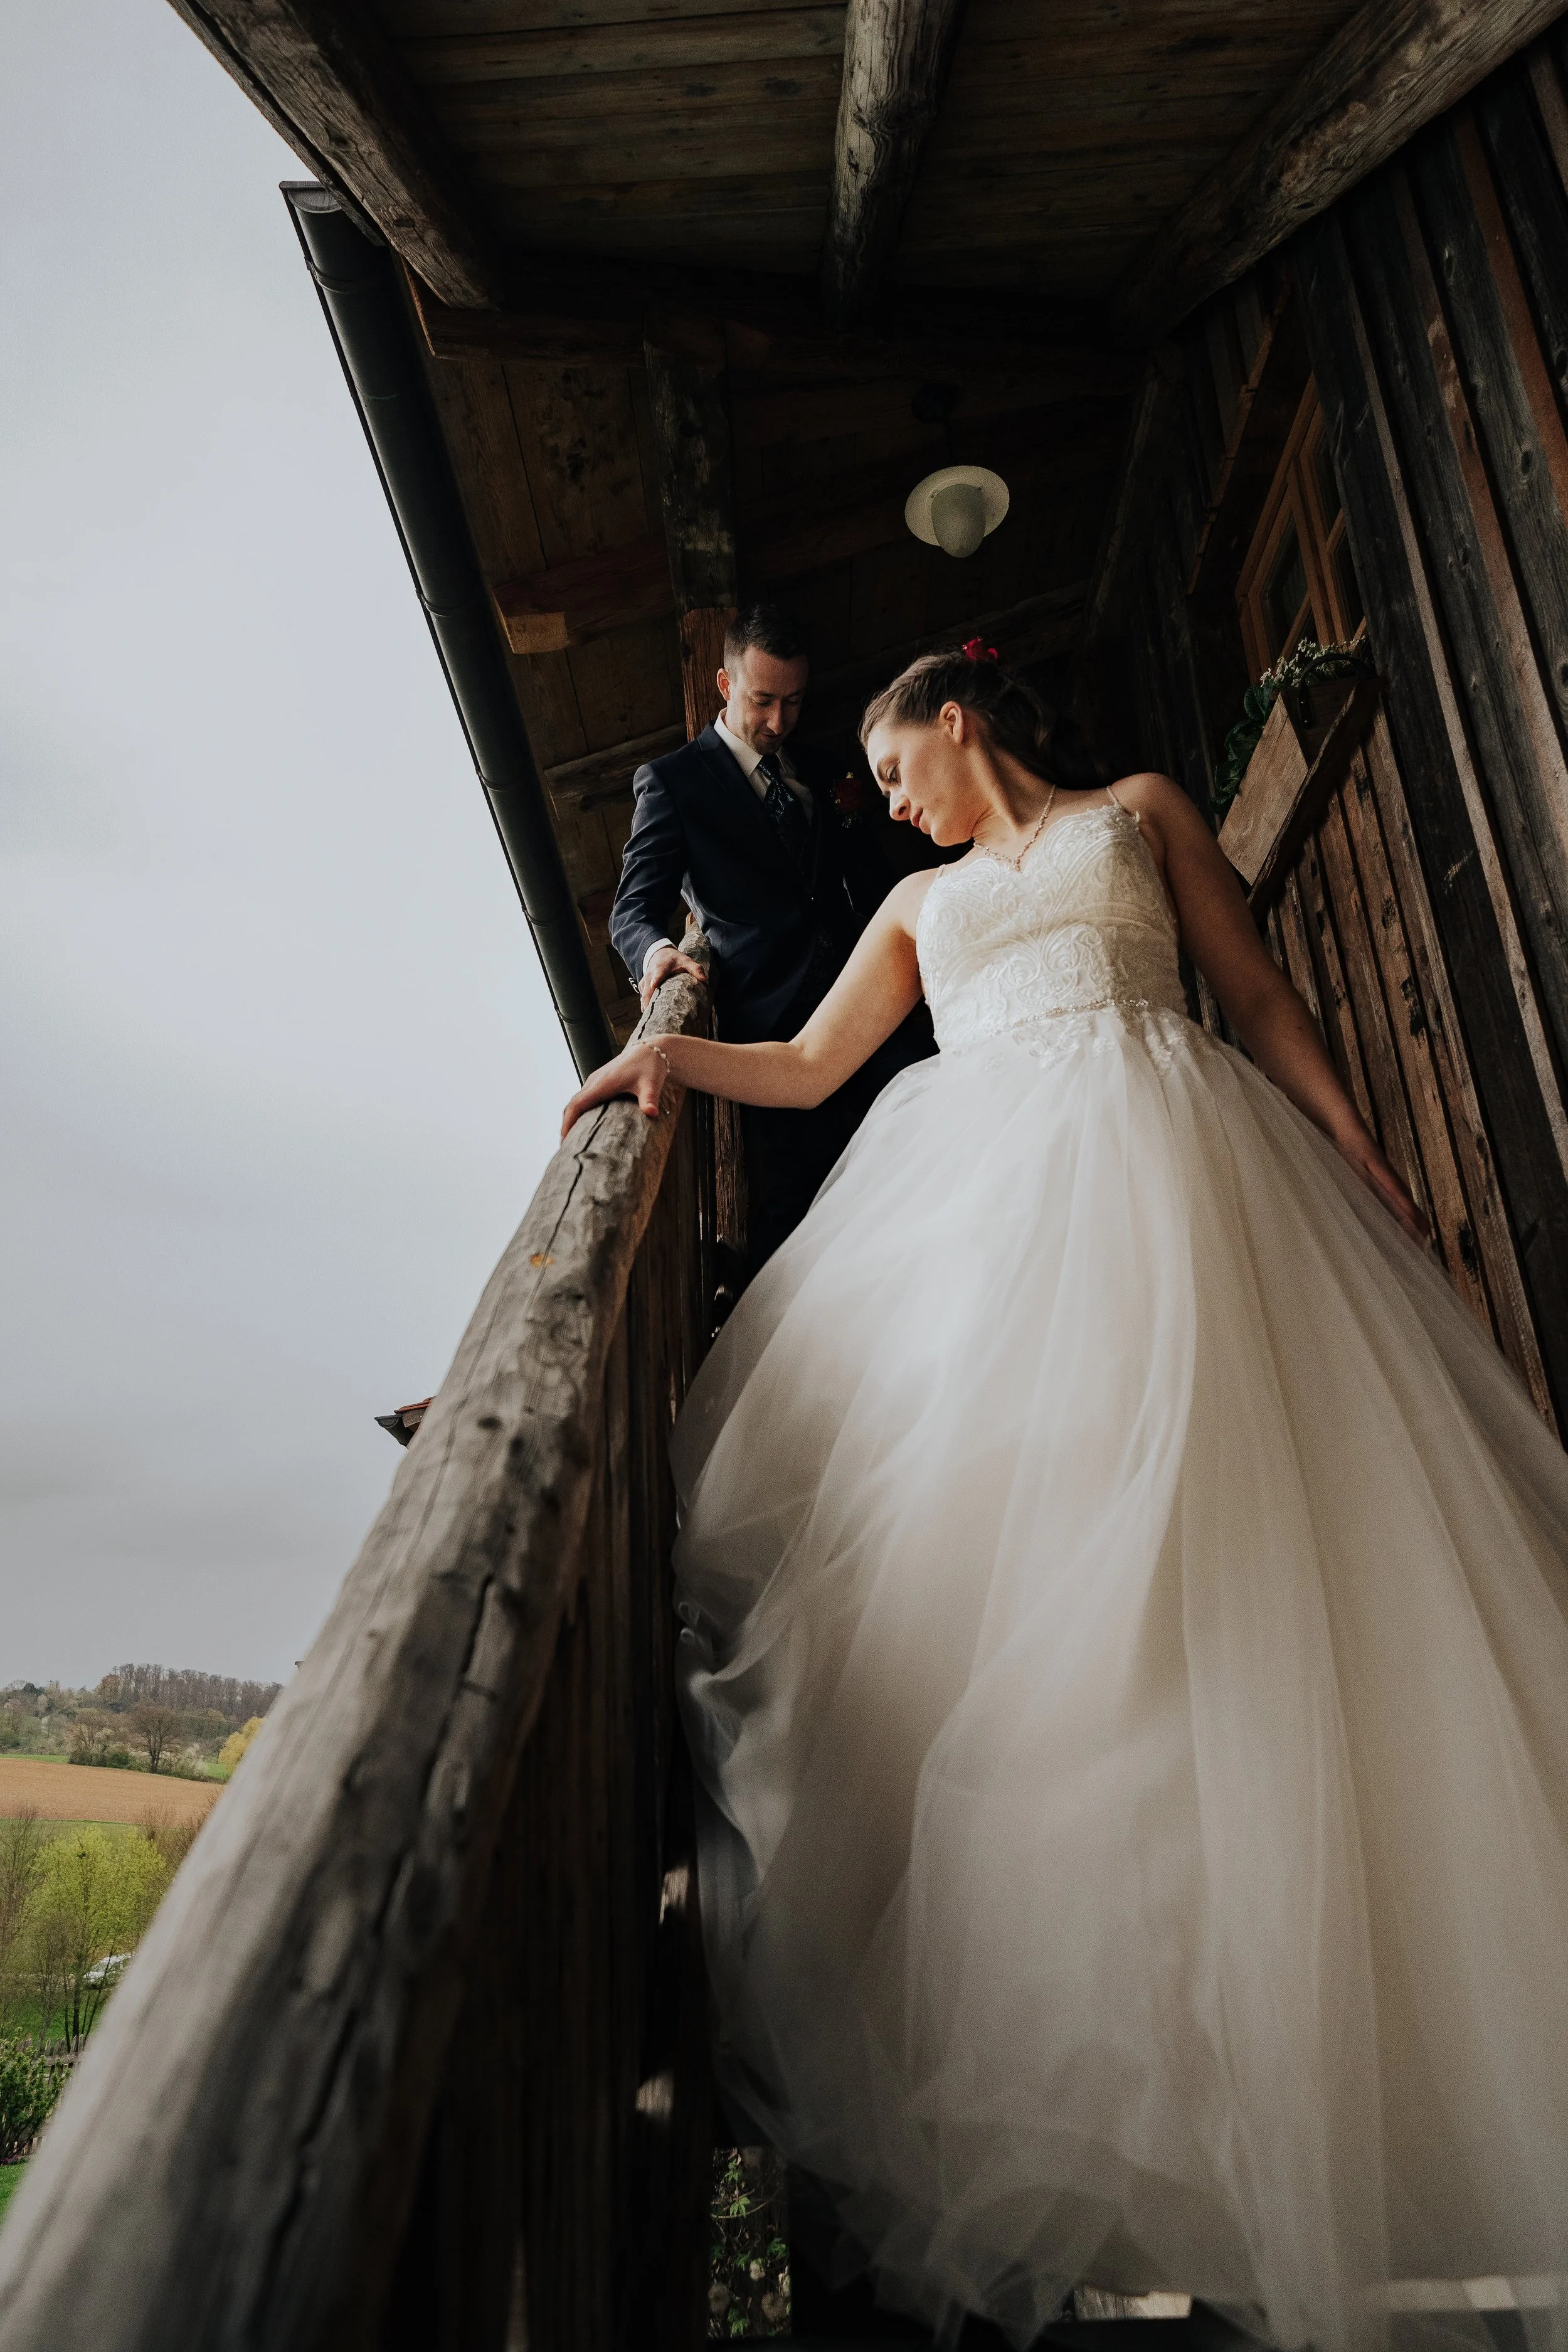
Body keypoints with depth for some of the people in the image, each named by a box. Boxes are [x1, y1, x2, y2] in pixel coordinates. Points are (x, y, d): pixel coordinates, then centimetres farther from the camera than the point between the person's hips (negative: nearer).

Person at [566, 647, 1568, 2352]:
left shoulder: (1140, 808, 23)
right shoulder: (918, 904, 30)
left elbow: (1258, 994, 14)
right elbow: (808, 1066, 24)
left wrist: (1362, 1154, 3)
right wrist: (676, 1055, 7)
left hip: (1159, 1153, -2)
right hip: (978, 1186, 3)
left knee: (1205, 1526, -14)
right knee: (989, 1519, -12)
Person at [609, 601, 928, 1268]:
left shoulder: (820, 772, 24)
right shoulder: (672, 781, 8)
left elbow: (873, 880, 25)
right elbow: (634, 908, 1)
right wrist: (657, 950, -23)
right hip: (773, 1023, -4)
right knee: (791, 1201, -9)